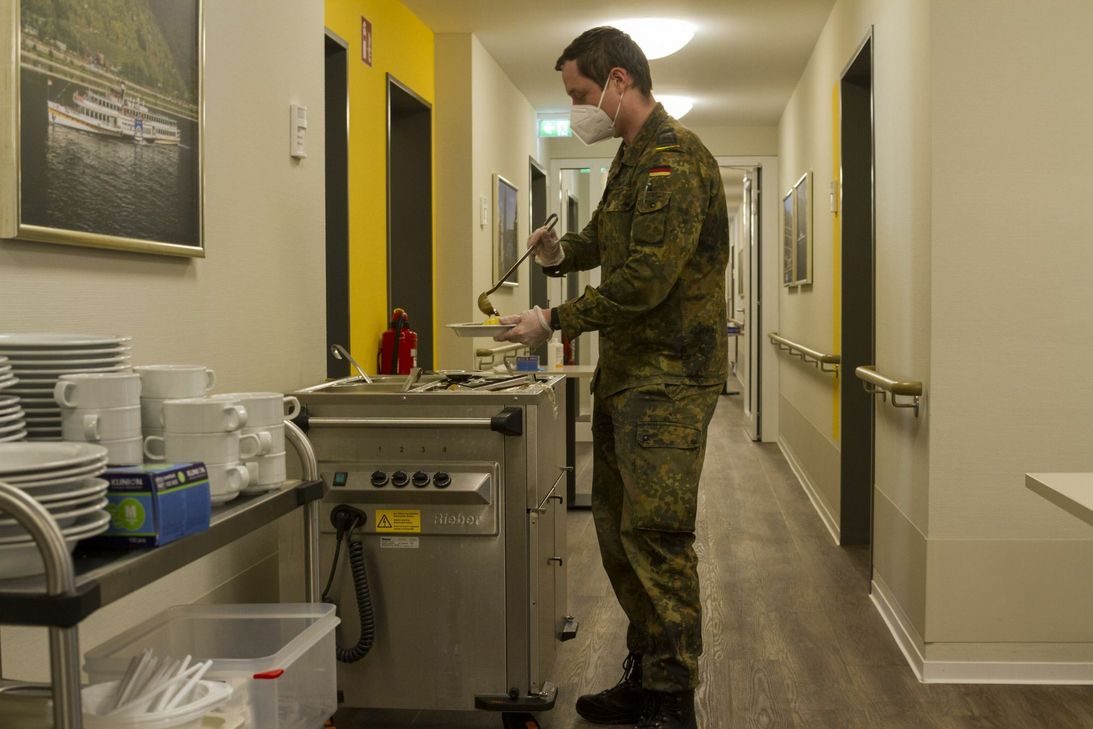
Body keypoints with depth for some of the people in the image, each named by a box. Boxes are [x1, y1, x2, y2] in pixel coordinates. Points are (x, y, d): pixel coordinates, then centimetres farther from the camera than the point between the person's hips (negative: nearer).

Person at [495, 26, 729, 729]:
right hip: (626, 373, 10)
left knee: (655, 533, -10)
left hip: (668, 377, -10)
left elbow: (646, 277, -21)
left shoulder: (673, 158, -14)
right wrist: (562, 251, 9)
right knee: (617, 527, 13)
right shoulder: (633, 157, 17)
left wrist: (556, 321, -14)